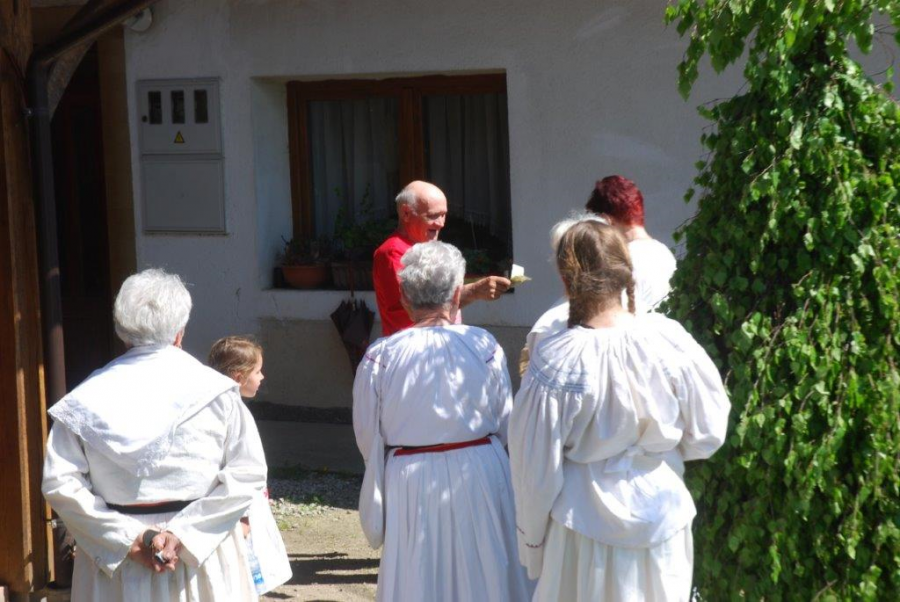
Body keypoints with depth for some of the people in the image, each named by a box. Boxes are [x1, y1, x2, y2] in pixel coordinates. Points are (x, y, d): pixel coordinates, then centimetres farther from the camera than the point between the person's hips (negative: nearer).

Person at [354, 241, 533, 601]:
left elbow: (367, 437, -1)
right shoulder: (484, 346, -10)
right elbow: (505, 426, 1)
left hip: (411, 483, 0)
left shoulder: (380, 357, -11)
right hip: (481, 475, 1)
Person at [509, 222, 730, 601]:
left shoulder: (556, 362, -20)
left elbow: (537, 468, -11)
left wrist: (532, 539, 4)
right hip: (662, 511, 3)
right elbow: (707, 434, -2)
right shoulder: (671, 340, -14)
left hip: (587, 523, -2)